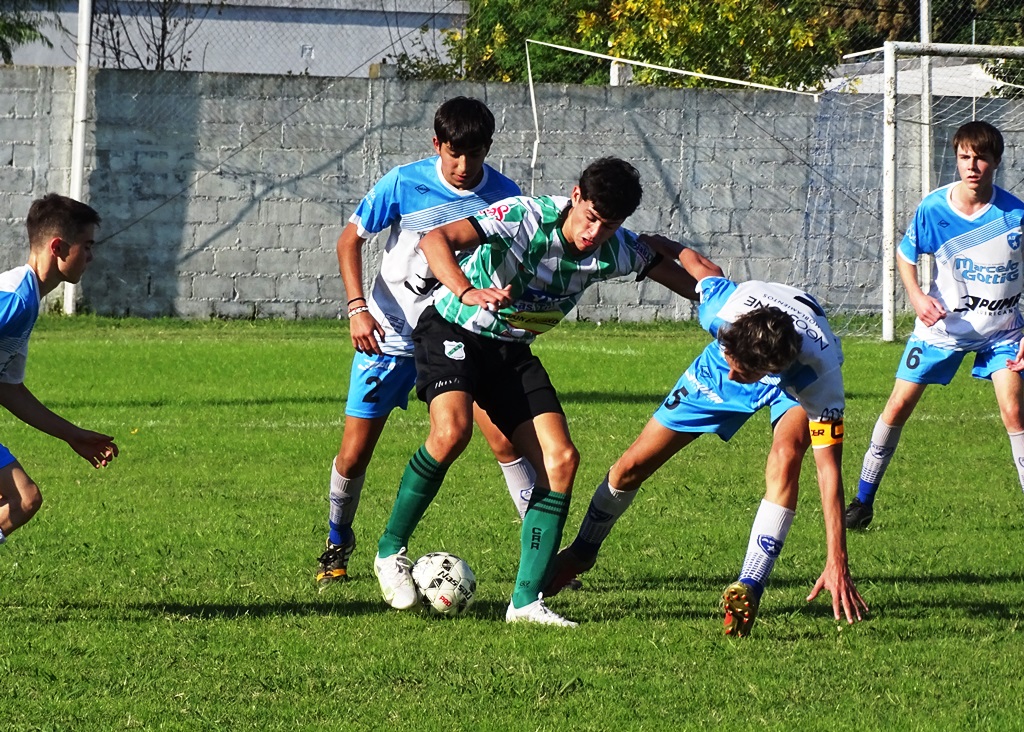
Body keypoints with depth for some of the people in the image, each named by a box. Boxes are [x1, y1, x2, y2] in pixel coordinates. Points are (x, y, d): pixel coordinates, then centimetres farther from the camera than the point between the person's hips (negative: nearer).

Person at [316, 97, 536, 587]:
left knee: (505, 441, -12)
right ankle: (337, 543, 27)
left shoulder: (503, 195, -7)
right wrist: (357, 308, -13)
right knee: (354, 454, 0)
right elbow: (350, 239, -4)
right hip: (391, 338, -1)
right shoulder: (404, 184, -13)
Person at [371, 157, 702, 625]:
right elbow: (435, 240, -37)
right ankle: (391, 550, -11)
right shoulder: (526, 219, -26)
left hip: (512, 350, 6)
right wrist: (468, 293, -54)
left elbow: (674, 270, 9)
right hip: (452, 330, -6)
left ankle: (526, 600, -8)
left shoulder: (615, 252, -9)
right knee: (451, 430, -32)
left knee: (561, 460, -11)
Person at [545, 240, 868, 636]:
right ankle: (581, 552, 31)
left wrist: (837, 562, -45)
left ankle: (749, 589, -32)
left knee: (786, 453, -37)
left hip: (795, 381, -3)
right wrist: (665, 246, 9)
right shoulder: (724, 305, -39)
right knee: (634, 465, 3)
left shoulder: (818, 373, -44)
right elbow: (702, 266, -14)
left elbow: (829, 467, -42)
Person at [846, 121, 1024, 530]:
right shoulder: (933, 208, -14)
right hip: (941, 325, 1)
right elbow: (906, 255, 3)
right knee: (898, 406, 1)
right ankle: (864, 499, 15)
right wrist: (916, 295, -16)